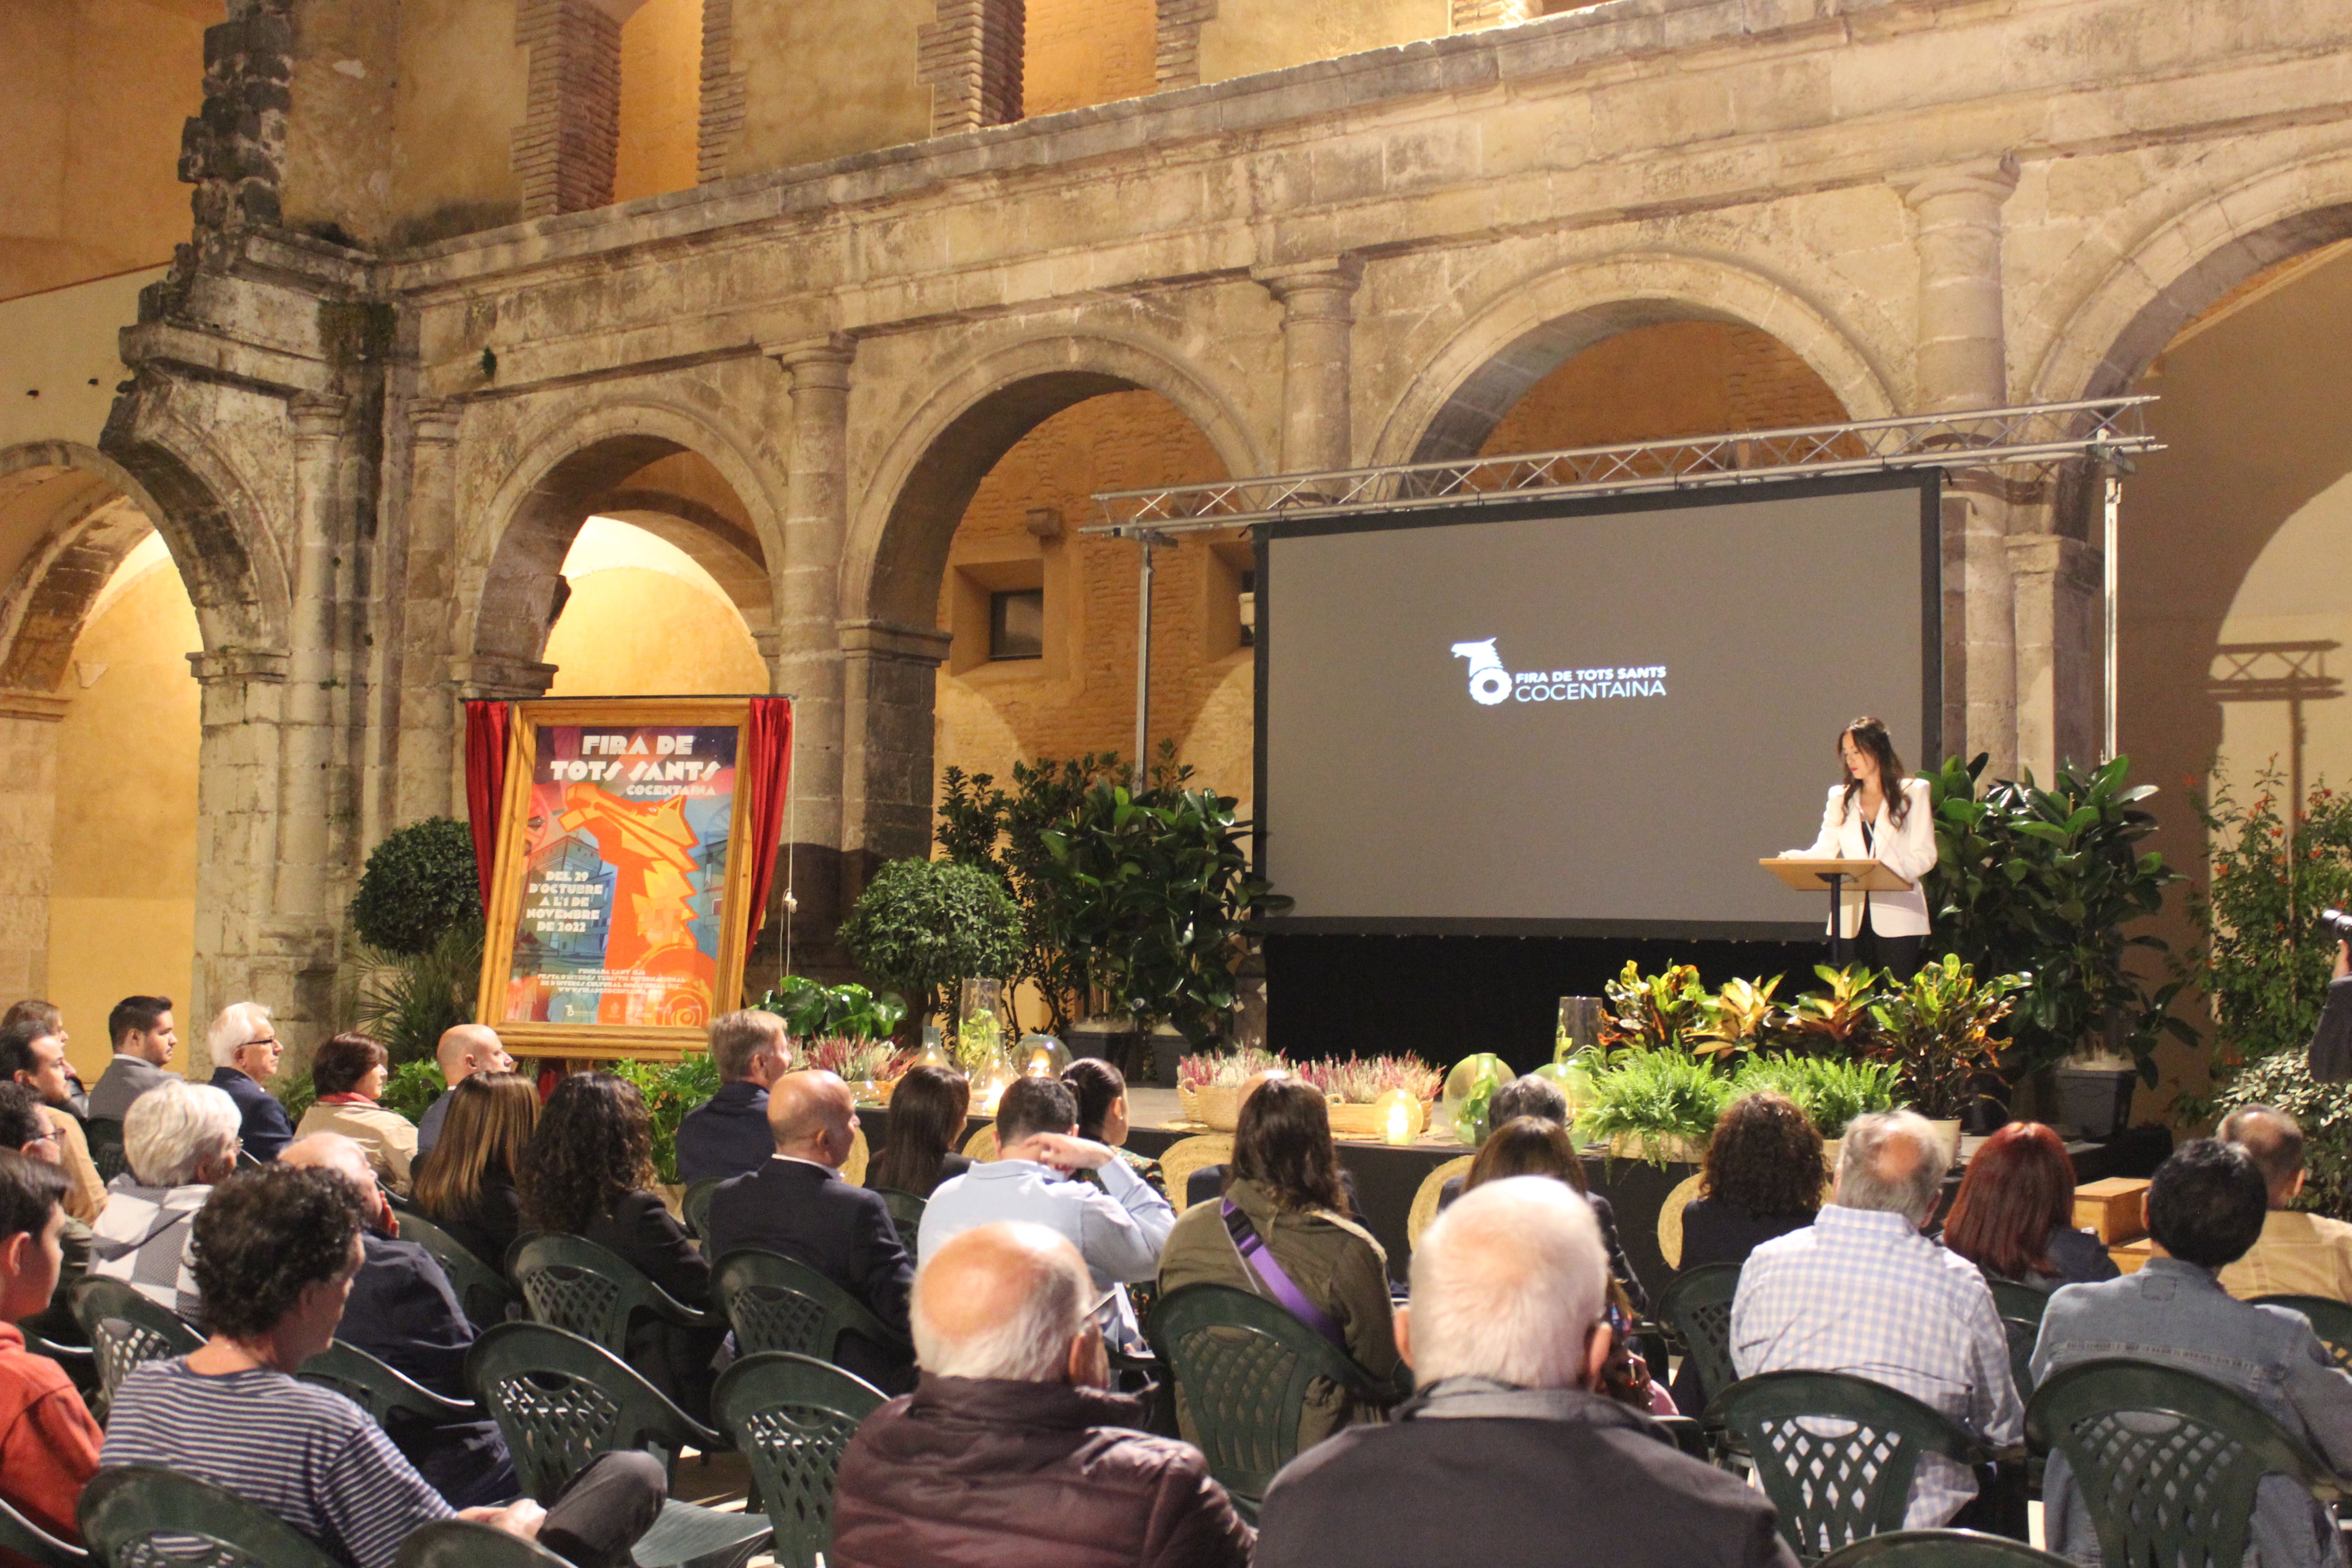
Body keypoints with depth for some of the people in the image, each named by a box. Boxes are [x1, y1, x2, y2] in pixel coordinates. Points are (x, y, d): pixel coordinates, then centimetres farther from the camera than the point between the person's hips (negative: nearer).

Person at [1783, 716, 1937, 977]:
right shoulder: (1840, 798, 17)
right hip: (1852, 918, 3)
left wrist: (1888, 872, -19)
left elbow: (1925, 855, 0)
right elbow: (1825, 850, 6)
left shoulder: (1914, 792, 8)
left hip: (1898, 916, -3)